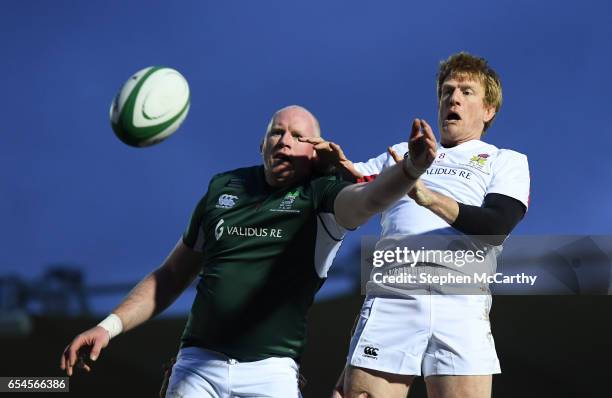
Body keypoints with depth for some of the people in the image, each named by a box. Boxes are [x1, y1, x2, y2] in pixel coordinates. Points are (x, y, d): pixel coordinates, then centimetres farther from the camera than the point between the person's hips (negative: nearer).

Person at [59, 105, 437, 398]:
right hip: (197, 365, 3)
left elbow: (370, 197, -24)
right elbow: (172, 275, 19)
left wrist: (412, 168, -46)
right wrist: (109, 326, 11)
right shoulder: (223, 187, 12)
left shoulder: (319, 196, 0)